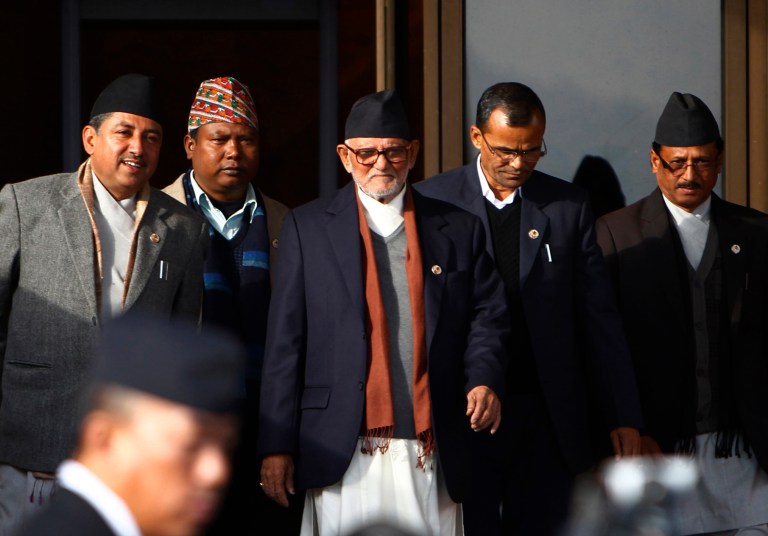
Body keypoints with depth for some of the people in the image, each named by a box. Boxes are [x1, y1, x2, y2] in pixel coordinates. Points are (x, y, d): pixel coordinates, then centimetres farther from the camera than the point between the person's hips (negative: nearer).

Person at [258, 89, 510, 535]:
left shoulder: (459, 229, 13)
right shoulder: (307, 227, 9)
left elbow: (488, 318, 13)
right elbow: (285, 339, 5)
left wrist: (484, 381, -9)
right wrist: (277, 445, -1)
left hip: (432, 453, 1)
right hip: (344, 454, -1)